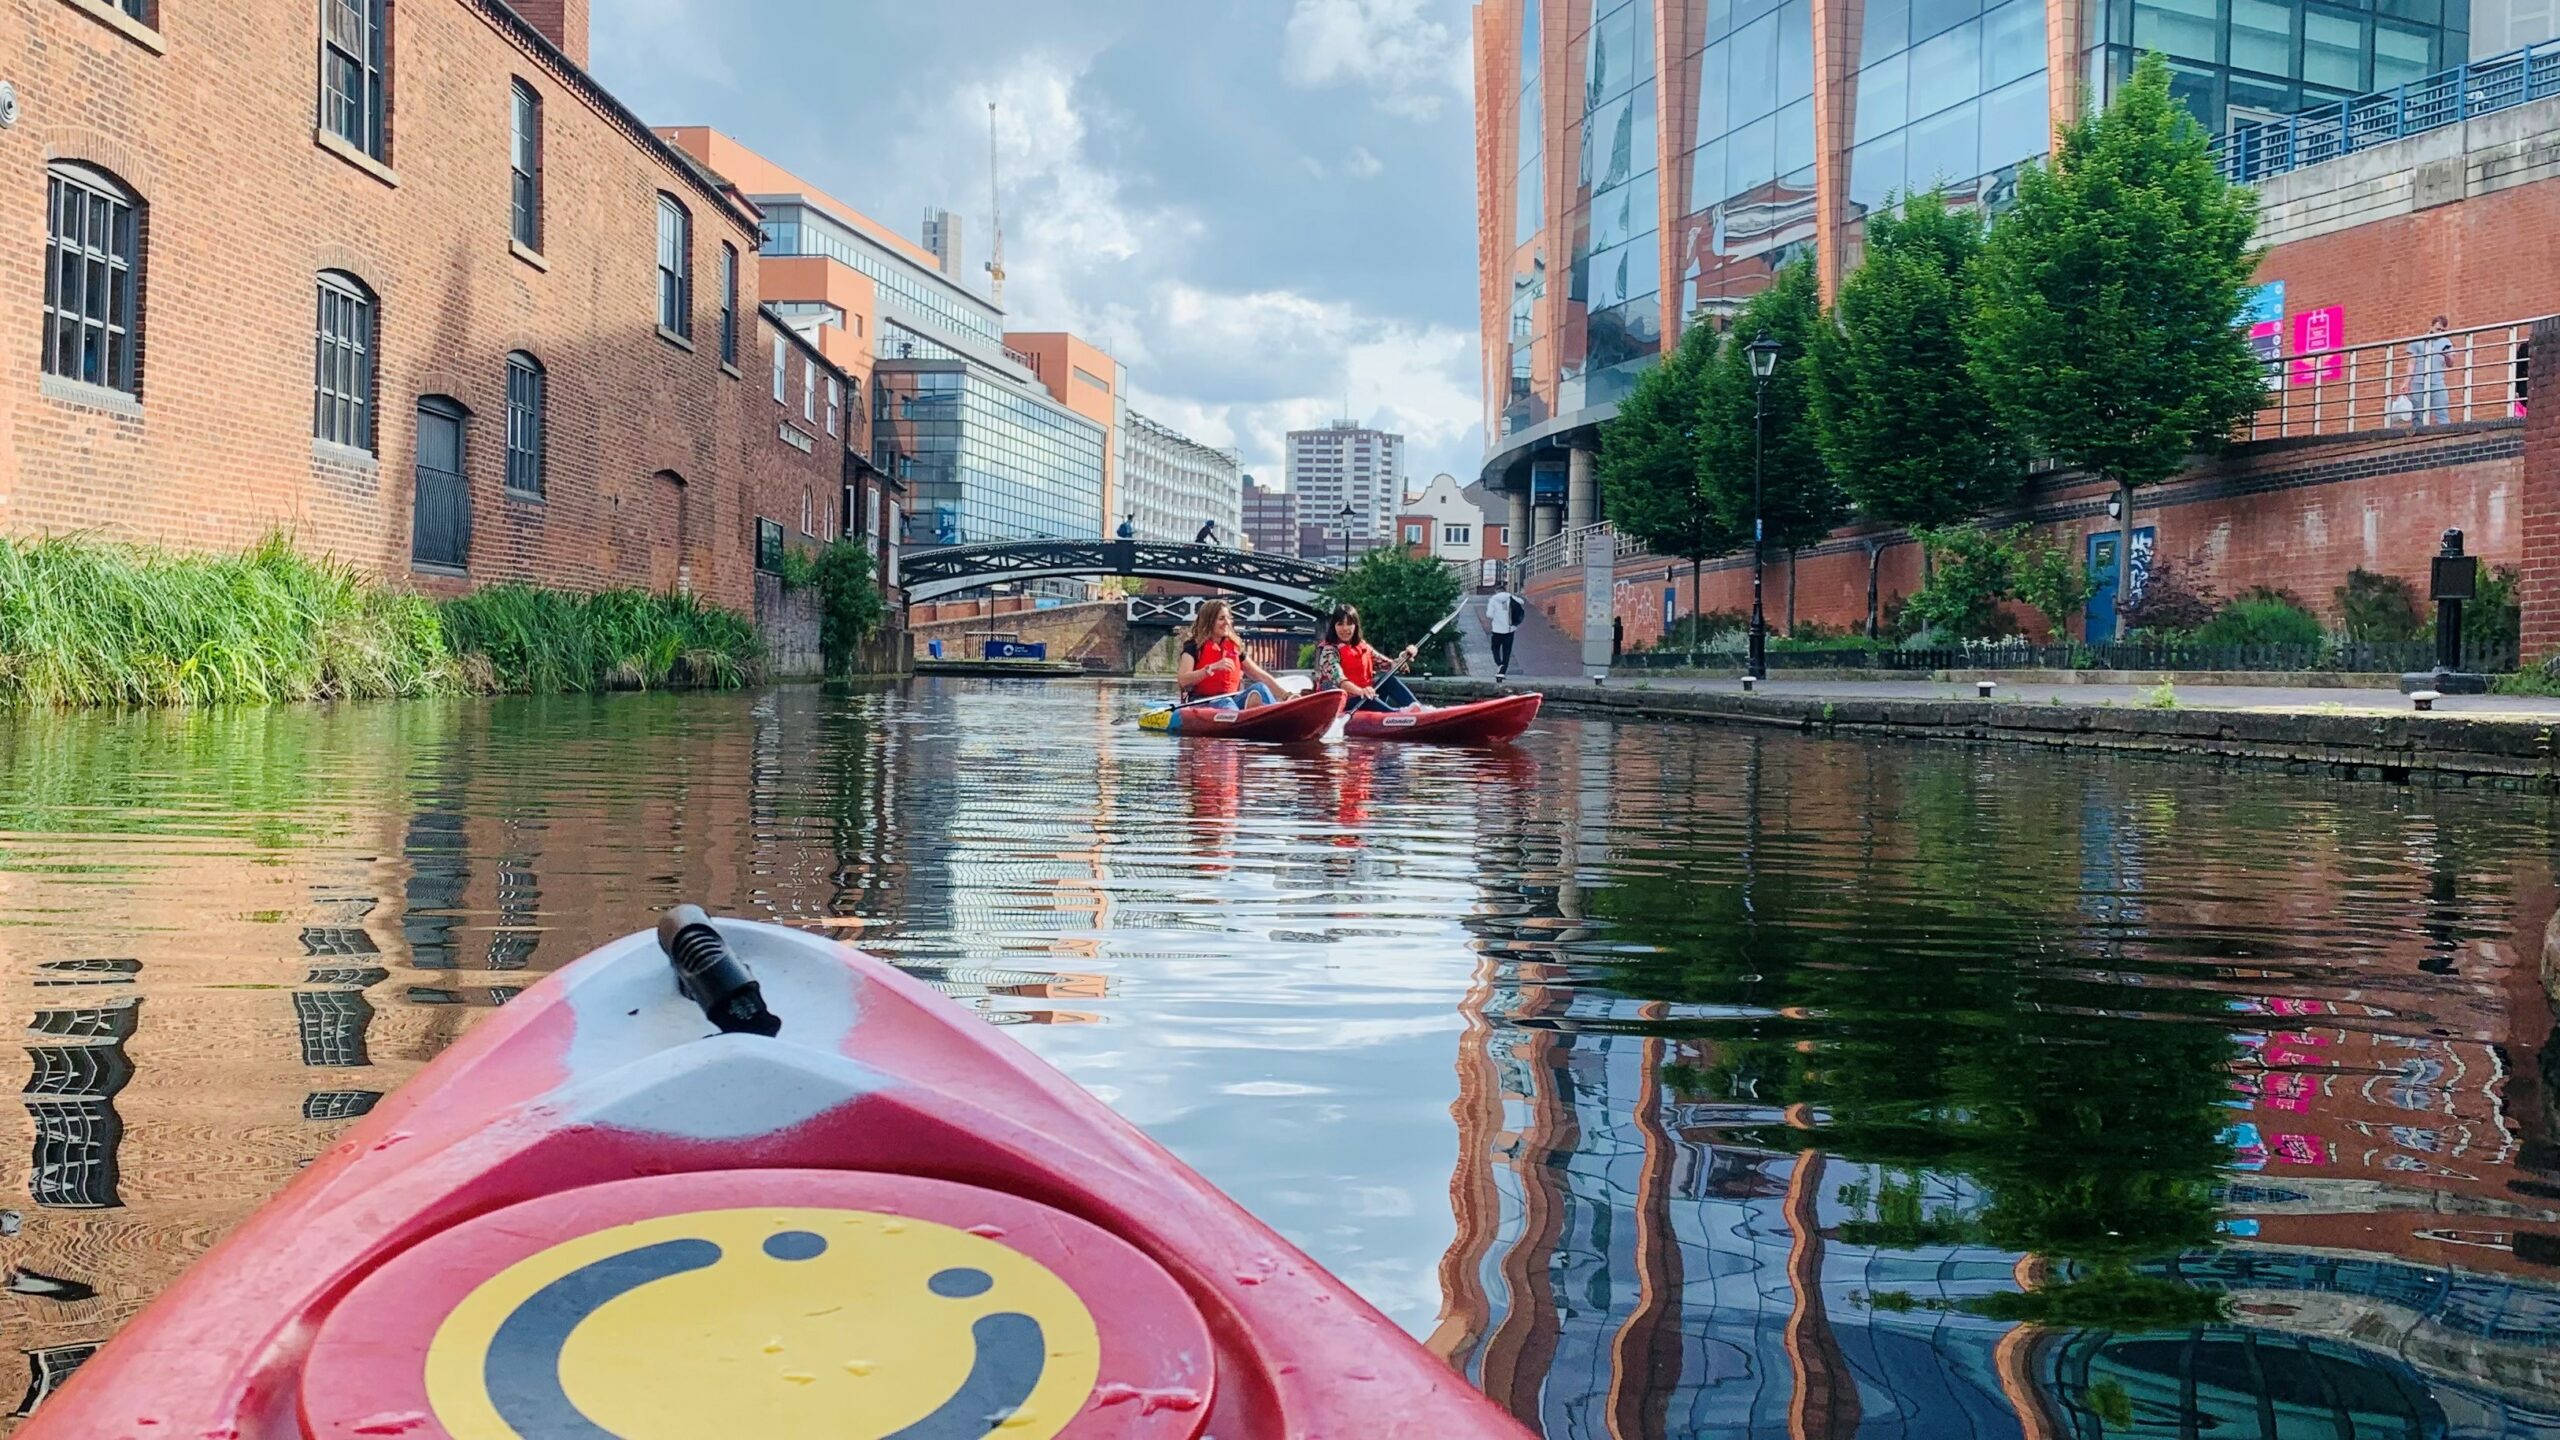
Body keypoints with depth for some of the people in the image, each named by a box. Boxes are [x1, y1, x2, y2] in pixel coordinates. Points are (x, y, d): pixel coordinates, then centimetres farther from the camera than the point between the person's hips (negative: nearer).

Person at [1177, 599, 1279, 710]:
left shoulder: (1234, 647, 15)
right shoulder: (1194, 647, 0)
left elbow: (1261, 676, 14)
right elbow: (1182, 680, -16)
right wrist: (1212, 668, -25)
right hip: (1202, 702, -5)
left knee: (1260, 688, -22)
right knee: (1225, 703, -38)